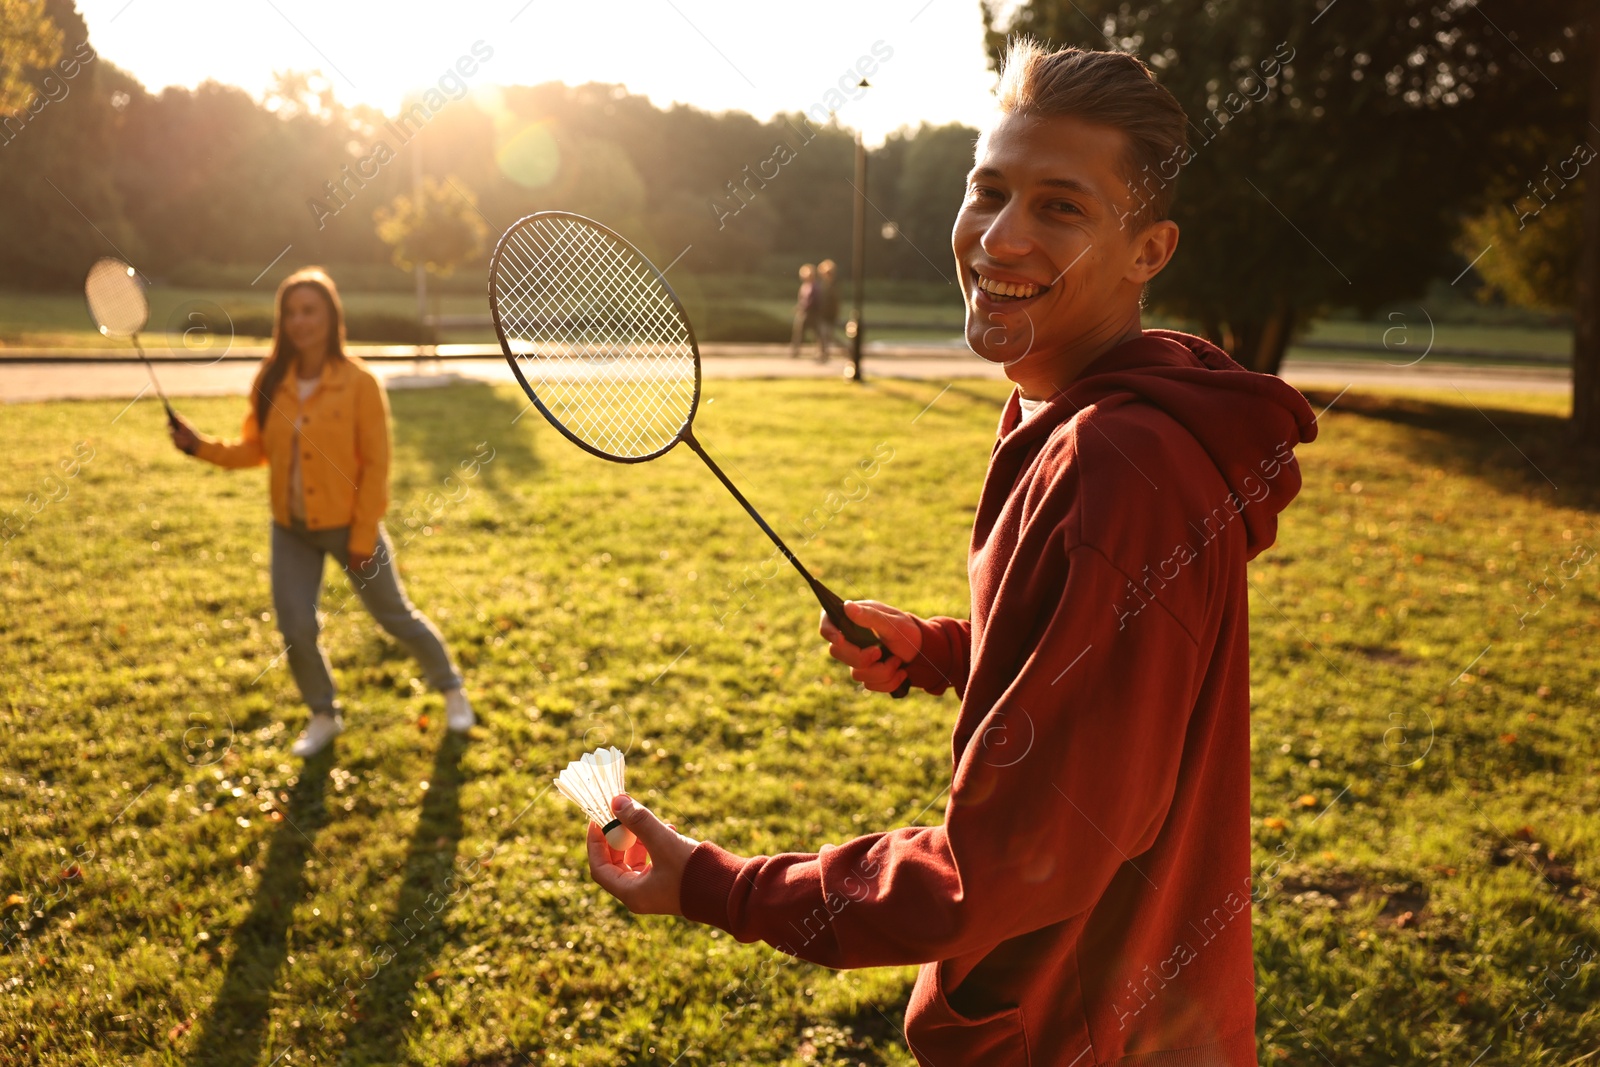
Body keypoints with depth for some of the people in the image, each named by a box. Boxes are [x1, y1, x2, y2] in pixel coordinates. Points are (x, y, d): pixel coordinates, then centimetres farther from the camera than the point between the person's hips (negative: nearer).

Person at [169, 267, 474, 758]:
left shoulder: (359, 382, -14)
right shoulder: (271, 381, -2)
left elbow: (375, 465, -12)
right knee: (295, 628, 2)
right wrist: (202, 446, -10)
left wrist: (363, 537, -13)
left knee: (395, 616, 8)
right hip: (291, 530, 4)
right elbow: (256, 449, 7)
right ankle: (323, 716, 27)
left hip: (348, 526, -3)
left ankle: (452, 689, 32)